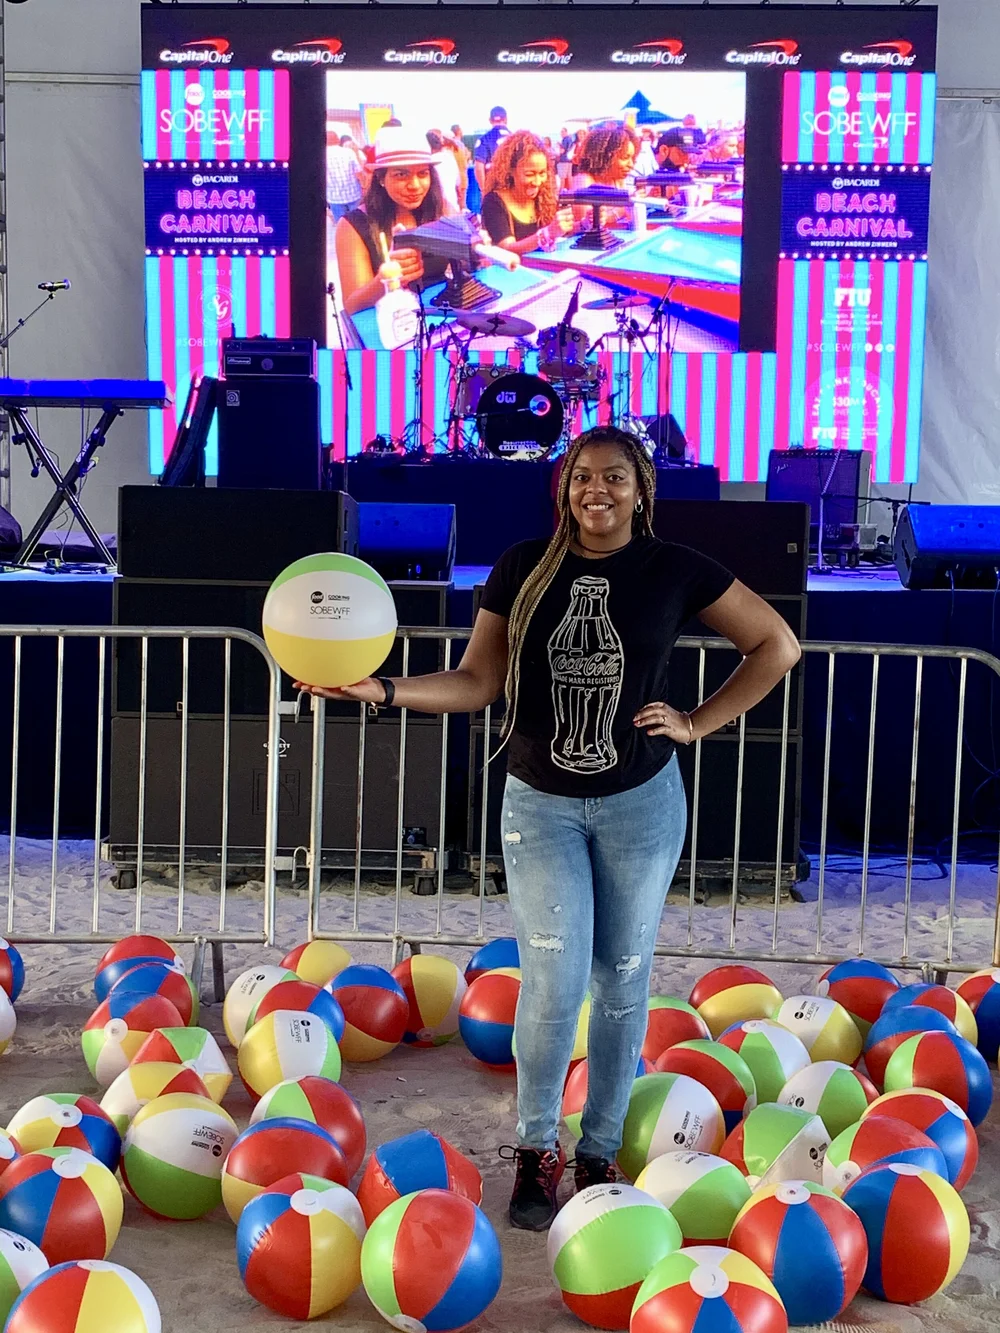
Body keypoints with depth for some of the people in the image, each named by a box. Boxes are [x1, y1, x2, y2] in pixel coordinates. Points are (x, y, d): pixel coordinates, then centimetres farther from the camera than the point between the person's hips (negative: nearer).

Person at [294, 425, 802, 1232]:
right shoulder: (524, 569, -1)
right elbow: (477, 683, -3)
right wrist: (380, 690, -17)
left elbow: (777, 645, 3)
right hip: (541, 804, 0)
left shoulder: (674, 571, -4)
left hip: (640, 804, 0)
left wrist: (697, 724, -4)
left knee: (622, 982, 7)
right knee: (554, 980, -7)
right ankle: (537, 1150, 13)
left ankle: (600, 1154, 23)